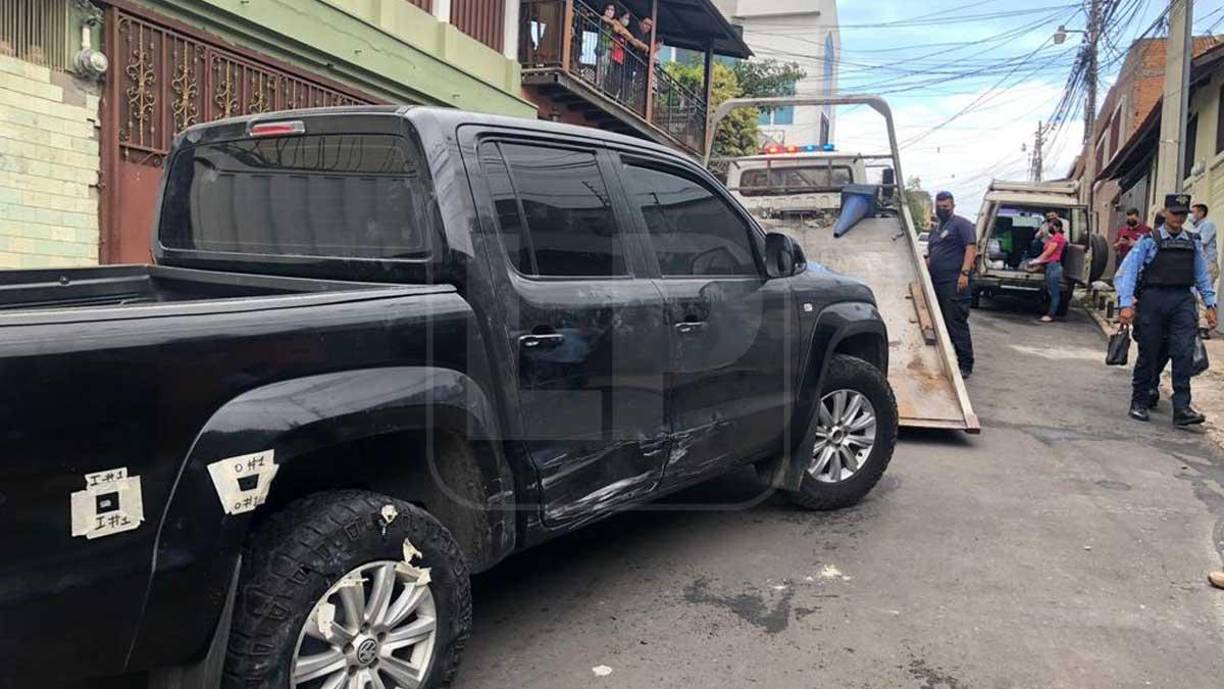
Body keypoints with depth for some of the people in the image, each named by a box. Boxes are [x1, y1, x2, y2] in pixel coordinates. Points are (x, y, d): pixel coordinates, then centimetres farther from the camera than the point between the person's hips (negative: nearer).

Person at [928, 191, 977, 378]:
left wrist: (965, 273, -22)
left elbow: (971, 248, -12)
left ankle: (965, 365, -7)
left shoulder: (961, 224, -1)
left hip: (954, 283, -9)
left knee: (957, 324, -10)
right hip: (937, 283, 9)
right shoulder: (937, 230, 24)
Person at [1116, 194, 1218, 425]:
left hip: (1183, 301, 3)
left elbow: (1202, 276, 19)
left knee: (1184, 353, -8)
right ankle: (1138, 403, 17)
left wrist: (1210, 304, 11)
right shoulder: (1149, 241, 2)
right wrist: (1126, 304, -14)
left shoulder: (1193, 243, 14)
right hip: (1153, 299, -3)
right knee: (1148, 354, 4)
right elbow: (1127, 272, -5)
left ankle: (1182, 408, -9)